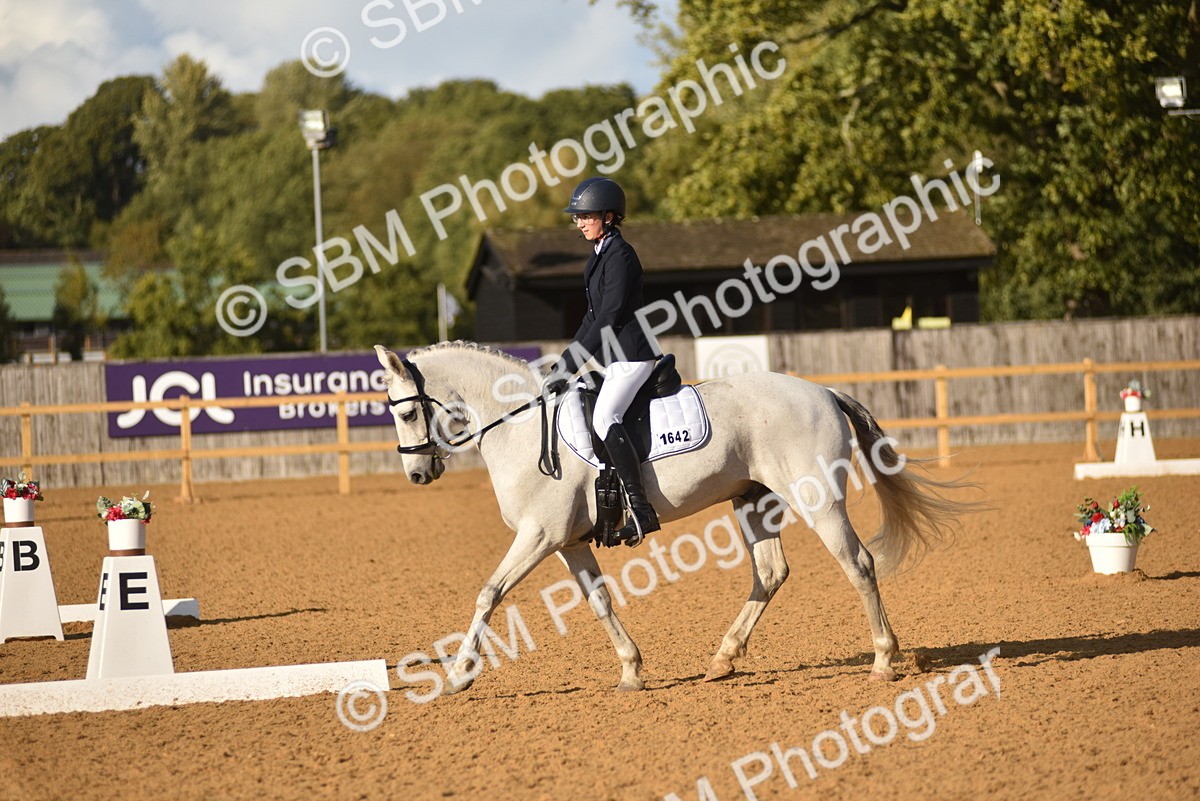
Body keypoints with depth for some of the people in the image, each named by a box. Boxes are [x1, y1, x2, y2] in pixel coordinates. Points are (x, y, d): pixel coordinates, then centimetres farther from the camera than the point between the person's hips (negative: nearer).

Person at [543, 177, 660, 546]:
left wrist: (571, 364, -19)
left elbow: (609, 317, -19)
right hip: (611, 356, 11)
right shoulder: (600, 255, 16)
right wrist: (567, 360, 13)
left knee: (604, 417, -27)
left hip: (631, 355, -11)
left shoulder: (620, 255, -14)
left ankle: (641, 509, -30)